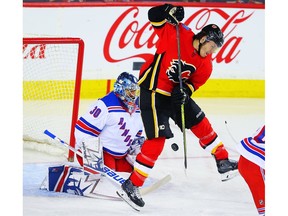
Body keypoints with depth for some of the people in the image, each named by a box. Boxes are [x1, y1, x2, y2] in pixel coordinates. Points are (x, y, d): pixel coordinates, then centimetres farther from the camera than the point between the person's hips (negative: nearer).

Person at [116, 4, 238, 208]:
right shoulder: (177, 34, -18)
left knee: (200, 122, 15)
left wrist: (185, 90, -12)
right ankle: (131, 185, -9)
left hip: (176, 92, 8)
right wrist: (169, 11, -32)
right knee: (157, 138, -12)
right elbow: (155, 17, -13)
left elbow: (194, 82, 9)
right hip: (153, 91, -8)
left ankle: (223, 161, 35)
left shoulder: (205, 64, 2)